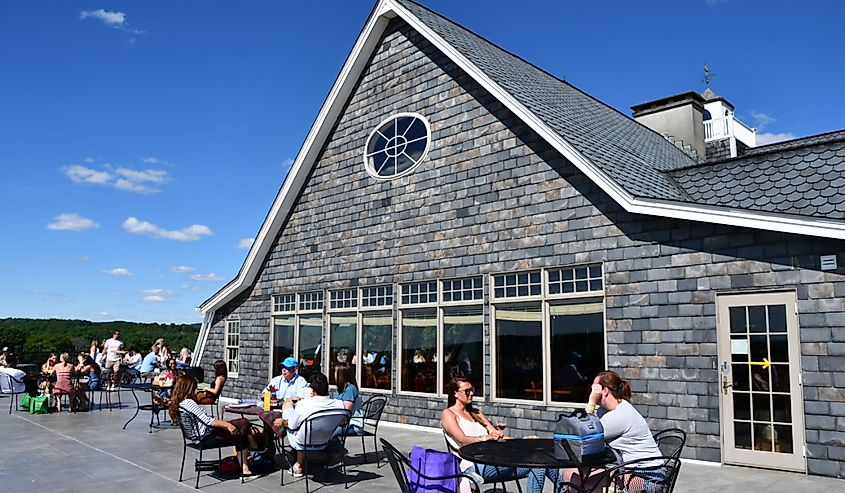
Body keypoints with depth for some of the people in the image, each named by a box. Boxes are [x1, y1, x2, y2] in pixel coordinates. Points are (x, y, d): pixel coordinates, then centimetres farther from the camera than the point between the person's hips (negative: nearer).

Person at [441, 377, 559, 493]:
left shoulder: (476, 413, 29)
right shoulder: (448, 414, 7)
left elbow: (496, 434, 18)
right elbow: (462, 440, -10)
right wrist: (484, 438, -27)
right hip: (474, 465, -7)